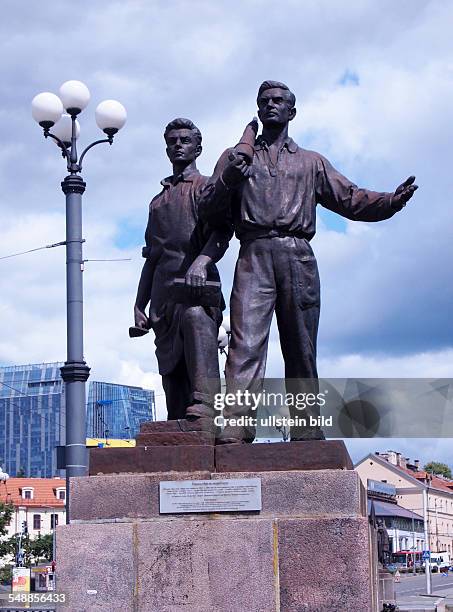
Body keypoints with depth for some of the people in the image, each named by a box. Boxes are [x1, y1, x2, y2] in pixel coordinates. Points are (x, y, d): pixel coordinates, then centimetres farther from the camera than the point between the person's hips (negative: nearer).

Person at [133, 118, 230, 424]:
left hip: (196, 284, -6)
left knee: (196, 319, -37)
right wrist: (139, 305, 19)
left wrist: (201, 261, -26)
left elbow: (222, 232, -5)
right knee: (171, 371, -3)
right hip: (163, 291, 6)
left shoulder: (207, 187, 12)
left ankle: (205, 405, -51)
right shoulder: (159, 201, 30)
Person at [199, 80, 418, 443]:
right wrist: (228, 181, -6)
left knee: (302, 352, -3)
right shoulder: (236, 157, 24)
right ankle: (234, 433, -27)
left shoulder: (311, 162, 27)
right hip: (255, 254, -2)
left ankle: (308, 439, -5)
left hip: (298, 256, 2)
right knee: (245, 344, -17)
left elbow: (351, 200, 17)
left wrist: (392, 201, -2)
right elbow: (208, 210, 14)